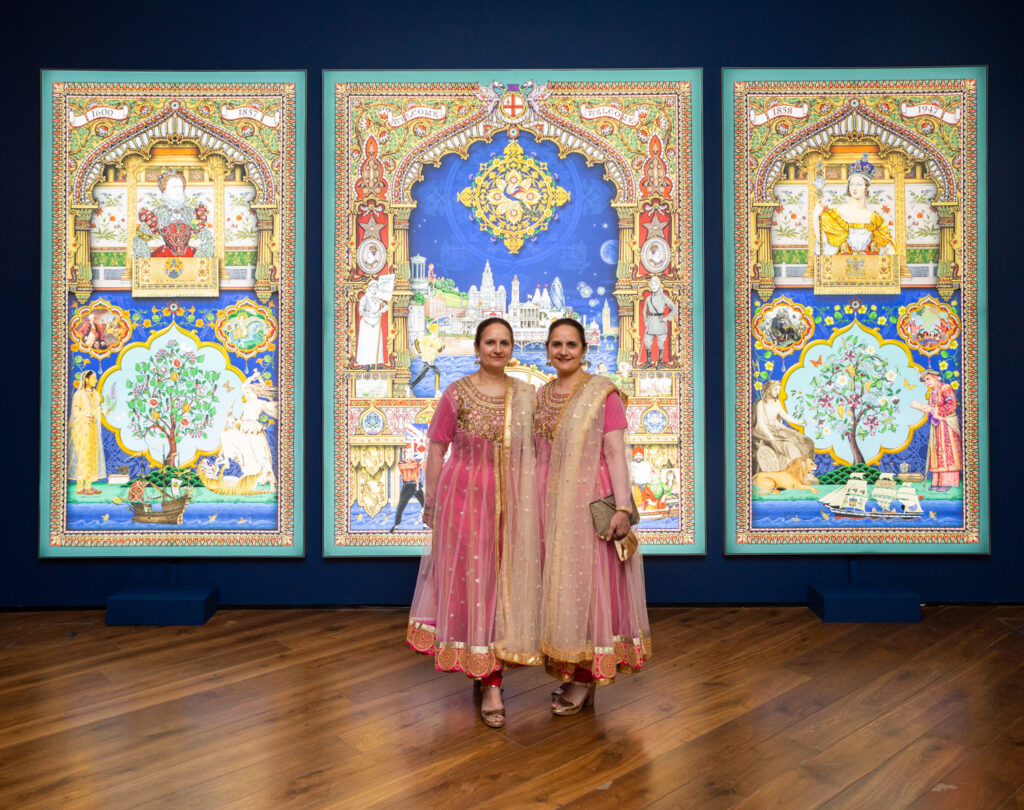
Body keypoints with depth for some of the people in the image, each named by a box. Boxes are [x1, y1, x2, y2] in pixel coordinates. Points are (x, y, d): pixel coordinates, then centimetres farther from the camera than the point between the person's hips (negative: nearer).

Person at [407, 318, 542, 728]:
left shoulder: (527, 395, 6)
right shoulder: (456, 394, -1)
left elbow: (537, 450, 9)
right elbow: (436, 450, 1)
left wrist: (536, 502, 4)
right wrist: (431, 501, 0)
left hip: (513, 501, 2)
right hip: (465, 495, -2)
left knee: (507, 580, 7)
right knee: (471, 580, 1)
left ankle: (490, 676, 27)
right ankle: (489, 682, 13)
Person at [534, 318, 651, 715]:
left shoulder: (603, 393, -6)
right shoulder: (541, 396, 11)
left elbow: (615, 452, -11)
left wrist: (622, 507, -19)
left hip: (588, 499, -6)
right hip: (549, 501, 6)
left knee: (586, 581, 0)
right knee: (557, 582, 11)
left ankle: (584, 678, 13)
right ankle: (568, 671, 25)